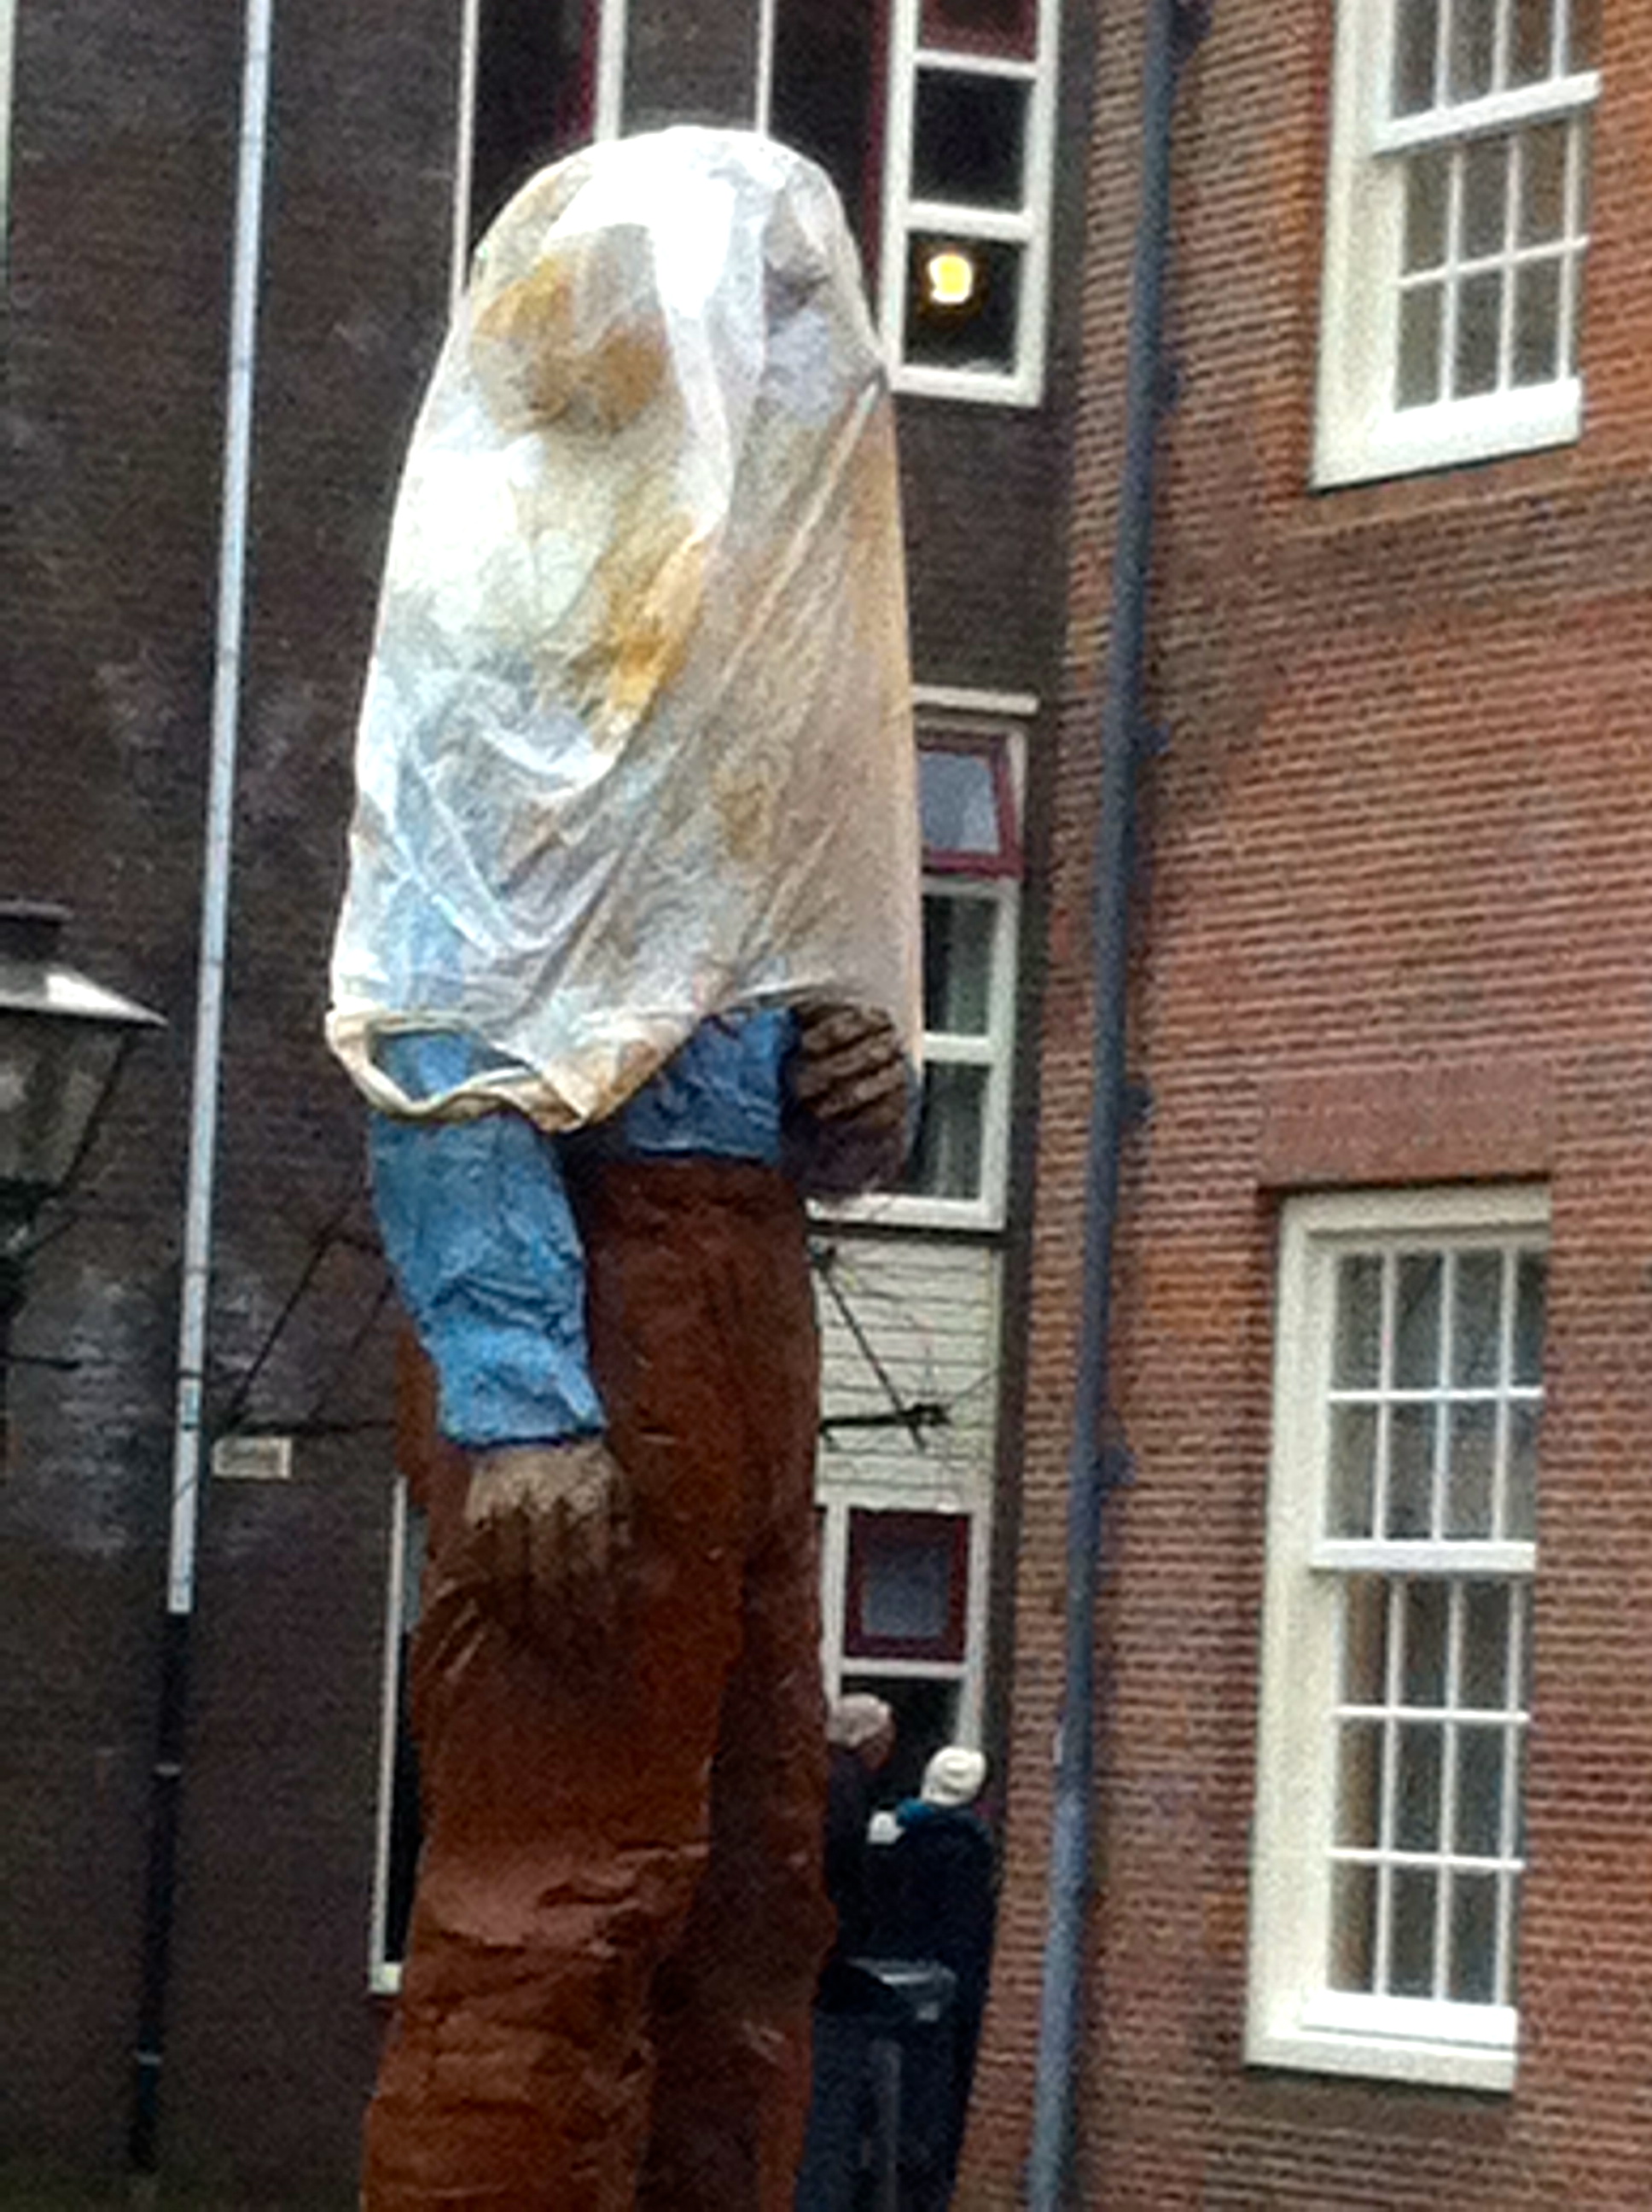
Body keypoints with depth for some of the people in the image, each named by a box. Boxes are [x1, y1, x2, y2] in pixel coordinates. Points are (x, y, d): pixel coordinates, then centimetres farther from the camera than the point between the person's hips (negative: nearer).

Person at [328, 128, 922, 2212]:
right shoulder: (520, 573, -5)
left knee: (749, 1893, 9)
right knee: (560, 1893, -11)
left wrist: (856, 1085, 1)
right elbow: (440, 1022, -14)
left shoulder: (737, 596, 20)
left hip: (742, 1289, 9)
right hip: (595, 1289, -9)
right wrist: (513, 1393, -24)